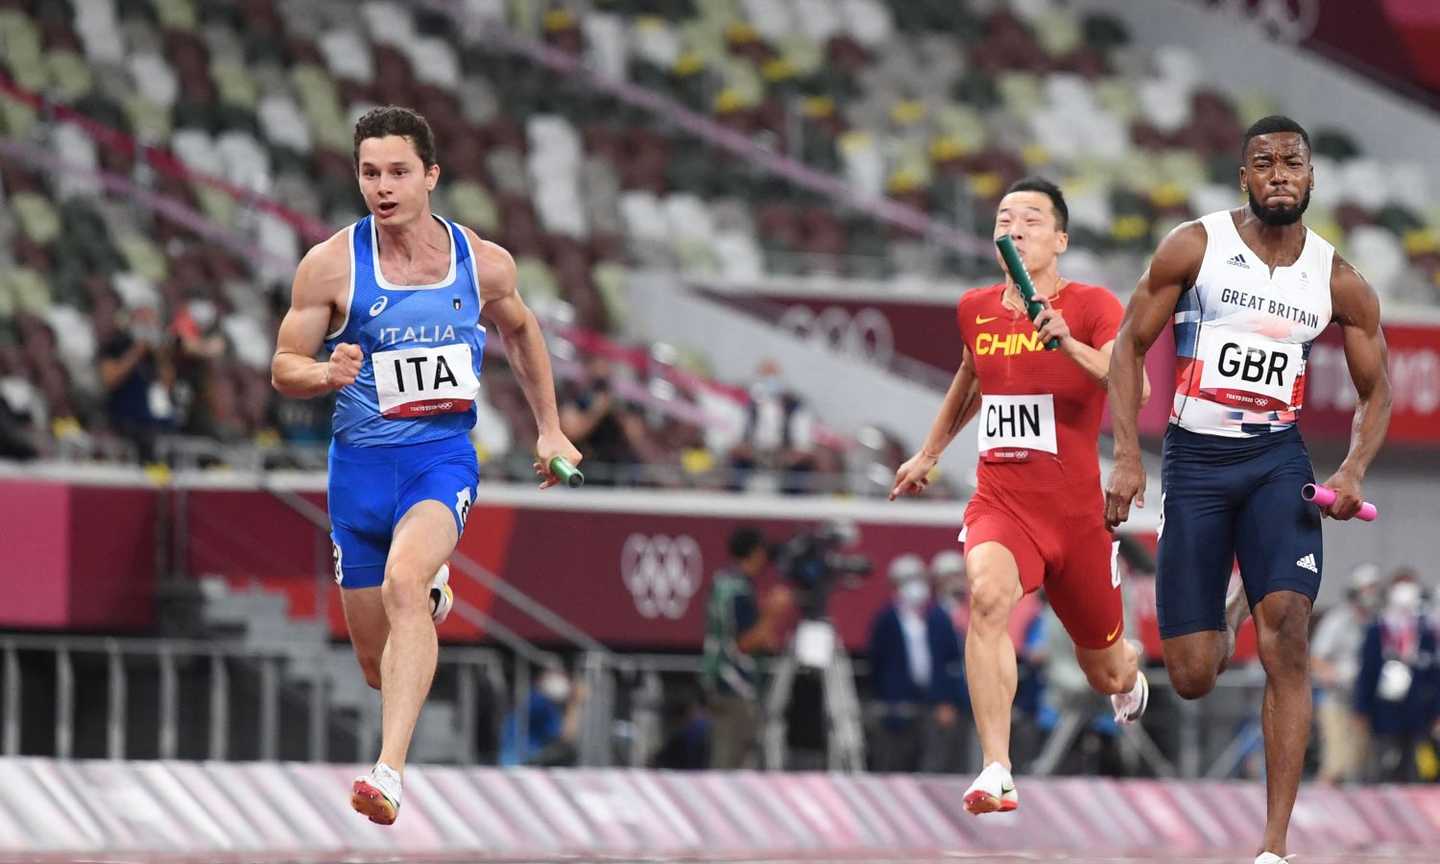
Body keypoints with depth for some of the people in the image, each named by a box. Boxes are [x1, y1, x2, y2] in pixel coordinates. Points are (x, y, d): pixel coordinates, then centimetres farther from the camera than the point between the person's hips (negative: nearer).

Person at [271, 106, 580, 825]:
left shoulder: (484, 265, -1)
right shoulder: (330, 265, -7)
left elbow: (520, 331, 20)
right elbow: (284, 369, 0)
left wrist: (550, 428, 22)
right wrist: (328, 375, -23)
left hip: (443, 458, -1)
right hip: (360, 463, 1)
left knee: (402, 583, -32)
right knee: (378, 666, 9)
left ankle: (390, 772, -39)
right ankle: (431, 595, 48)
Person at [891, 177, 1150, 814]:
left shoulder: (1092, 306, -8)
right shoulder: (976, 311, 6)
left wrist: (1070, 344, -39)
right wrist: (929, 454, 37)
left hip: (1077, 510, -2)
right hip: (999, 501, 2)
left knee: (1107, 674, 13)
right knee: (989, 595, -33)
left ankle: (1129, 676, 55)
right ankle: (996, 773, -38)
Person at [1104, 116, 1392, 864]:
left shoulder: (1338, 283, 2)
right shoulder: (1194, 247, -5)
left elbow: (1374, 393, 12)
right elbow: (1129, 346, 0)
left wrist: (1354, 471, -7)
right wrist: (1126, 457, -10)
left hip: (1276, 460, 1)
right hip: (1194, 460, -1)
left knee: (1286, 634, -19)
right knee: (1192, 680, -2)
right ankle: (1228, 615, 40)